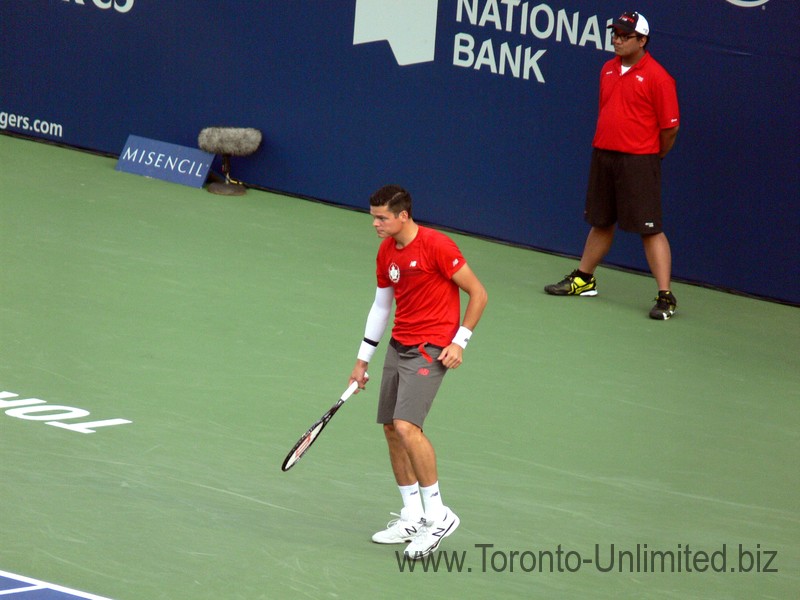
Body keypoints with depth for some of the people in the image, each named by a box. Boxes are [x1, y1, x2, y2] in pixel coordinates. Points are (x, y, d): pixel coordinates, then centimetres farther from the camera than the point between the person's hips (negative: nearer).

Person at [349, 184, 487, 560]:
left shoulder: (436, 246, -15)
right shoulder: (386, 251, 9)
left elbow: (477, 293, -10)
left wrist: (459, 341, -14)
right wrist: (363, 359, 21)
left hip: (431, 349, -8)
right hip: (399, 345, 8)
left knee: (406, 426, -21)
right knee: (391, 430, 6)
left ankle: (437, 515, -13)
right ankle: (412, 518, 16)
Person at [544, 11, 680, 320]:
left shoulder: (657, 77, -11)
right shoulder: (608, 70, 10)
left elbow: (670, 126, -9)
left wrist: (651, 158, 2)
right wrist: (604, 147, 16)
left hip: (638, 162, -7)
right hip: (603, 155, 7)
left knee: (649, 229, -8)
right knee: (600, 222, 19)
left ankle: (665, 297, -7)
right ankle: (584, 279, 33)